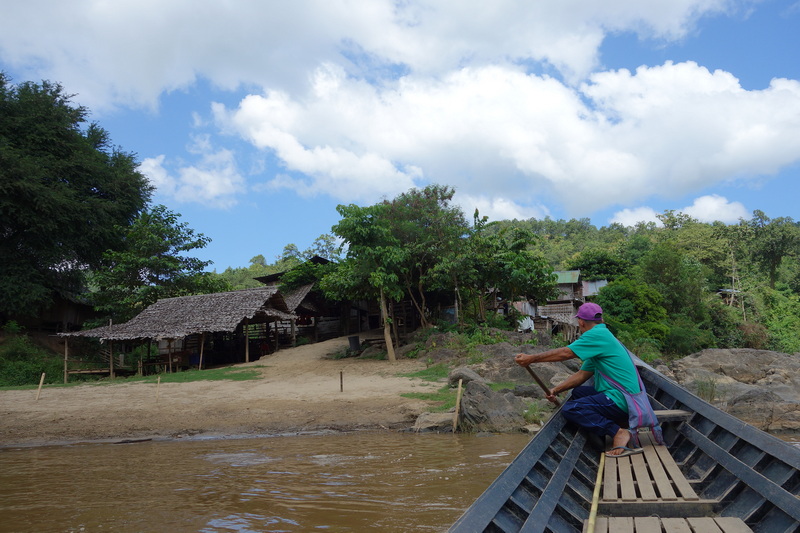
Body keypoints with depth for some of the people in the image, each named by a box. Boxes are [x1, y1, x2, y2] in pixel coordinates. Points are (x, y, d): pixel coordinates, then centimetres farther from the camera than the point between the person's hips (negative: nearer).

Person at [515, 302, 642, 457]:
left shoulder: (598, 335, -13)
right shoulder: (602, 336, 18)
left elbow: (565, 353, -18)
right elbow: (582, 374, 16)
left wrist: (531, 358, -13)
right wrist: (556, 390, 8)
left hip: (620, 400, -10)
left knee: (570, 409, -16)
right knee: (577, 392, 20)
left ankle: (618, 432, -14)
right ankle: (619, 422, 10)